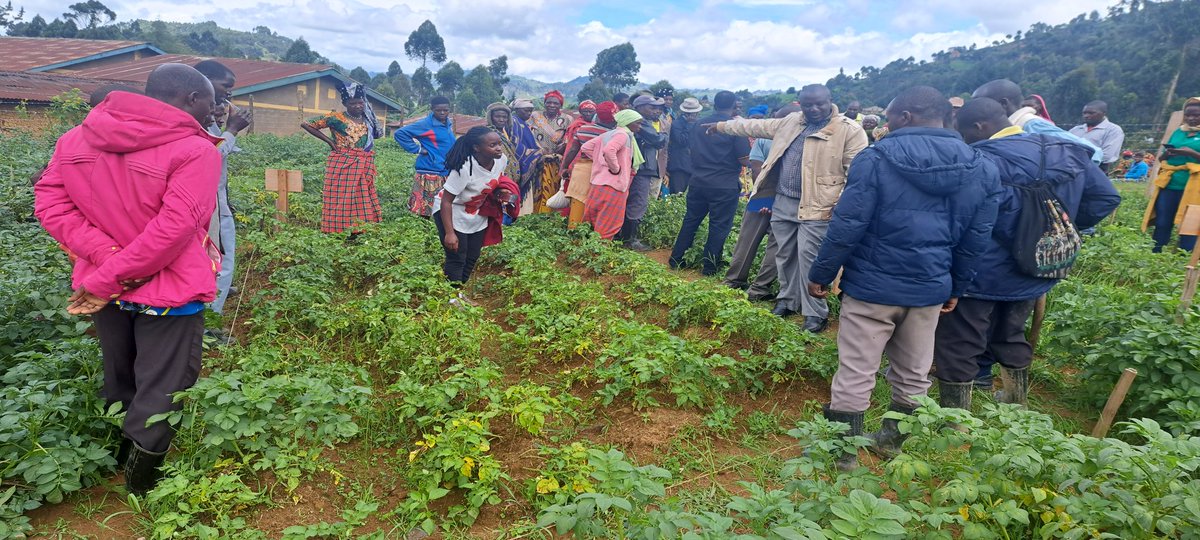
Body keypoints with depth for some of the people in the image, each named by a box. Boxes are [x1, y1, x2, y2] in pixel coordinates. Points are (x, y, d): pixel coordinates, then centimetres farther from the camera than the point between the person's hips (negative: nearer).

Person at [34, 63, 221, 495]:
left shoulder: (76, 139, 1)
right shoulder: (195, 150, -20)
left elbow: (49, 204, -5)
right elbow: (173, 229, -27)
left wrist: (107, 255, -15)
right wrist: (108, 279, -18)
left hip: (106, 292, 7)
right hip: (168, 293, -7)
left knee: (119, 382, 26)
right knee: (160, 394, 9)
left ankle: (121, 458, 46)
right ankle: (143, 485, 22)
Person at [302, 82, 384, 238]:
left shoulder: (367, 120, 10)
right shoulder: (336, 118, -6)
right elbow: (306, 124, -4)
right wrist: (329, 141, -7)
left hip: (362, 167, 6)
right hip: (342, 166, -5)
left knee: (361, 201, 5)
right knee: (341, 199, -6)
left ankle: (356, 235, 11)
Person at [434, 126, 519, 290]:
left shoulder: (502, 159, -14)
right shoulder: (464, 168, -33)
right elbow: (446, 201, -28)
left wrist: (500, 193, -13)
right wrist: (449, 233, -31)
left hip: (477, 213, 7)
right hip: (450, 212, -7)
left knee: (472, 257, 13)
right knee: (457, 259, -5)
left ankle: (457, 293, 32)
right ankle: (451, 297, 14)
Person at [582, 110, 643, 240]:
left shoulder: (608, 134, 16)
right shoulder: (623, 134, -11)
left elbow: (586, 147, 15)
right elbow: (609, 151, -30)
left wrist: (600, 161, 13)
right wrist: (615, 168, -17)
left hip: (600, 182, 9)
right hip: (613, 185, -9)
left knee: (596, 222, 14)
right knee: (609, 224, -3)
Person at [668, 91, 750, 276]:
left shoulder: (700, 124, 5)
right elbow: (745, 160, -11)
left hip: (698, 182, 5)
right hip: (725, 186, -5)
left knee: (691, 220, 16)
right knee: (719, 226, 5)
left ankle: (675, 259, 20)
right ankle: (709, 266, 10)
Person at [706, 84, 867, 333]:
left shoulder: (849, 130, -7)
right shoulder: (790, 122, 11)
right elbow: (756, 126, 21)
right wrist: (721, 126, 26)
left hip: (816, 208, -6)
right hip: (782, 202, 6)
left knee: (808, 260, -7)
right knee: (785, 255, 15)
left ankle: (815, 314, 6)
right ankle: (787, 300, 33)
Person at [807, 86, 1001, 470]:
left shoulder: (876, 158, -12)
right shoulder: (980, 169, 4)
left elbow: (847, 225, -15)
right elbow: (977, 237, 7)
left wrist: (820, 273, -7)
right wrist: (957, 288, 16)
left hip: (873, 285, -5)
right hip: (930, 289, 5)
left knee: (855, 373, 5)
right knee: (913, 374, 19)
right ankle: (892, 441, 34)